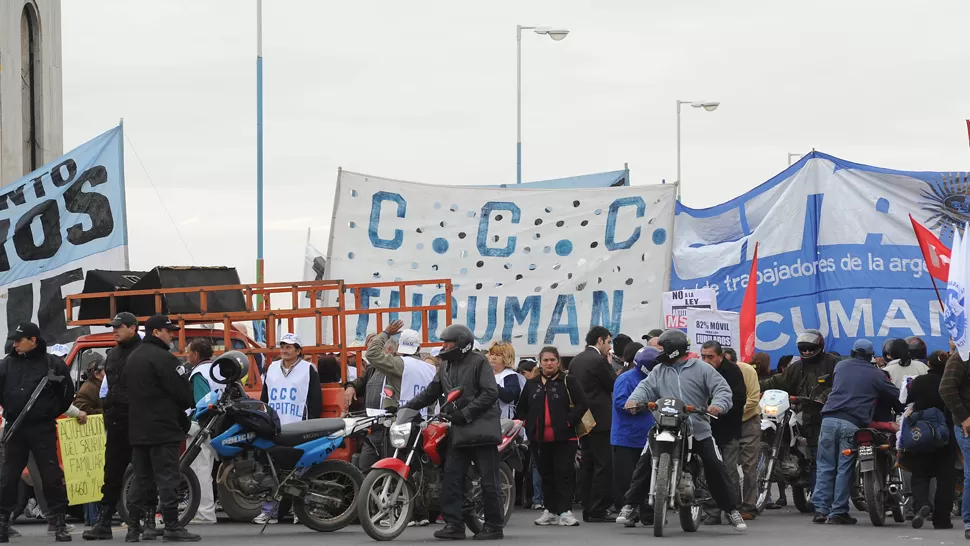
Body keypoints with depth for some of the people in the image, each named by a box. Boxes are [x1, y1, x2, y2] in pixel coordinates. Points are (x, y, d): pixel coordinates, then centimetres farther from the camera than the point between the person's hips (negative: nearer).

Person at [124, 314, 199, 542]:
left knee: (141, 478, 11)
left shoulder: (132, 358, 16)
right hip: (163, 429, -9)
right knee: (168, 478, -8)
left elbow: (126, 389, 19)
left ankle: (134, 527, 10)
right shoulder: (163, 358, -13)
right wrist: (186, 406, 7)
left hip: (138, 430, 9)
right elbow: (182, 393, -14)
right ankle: (172, 527, -10)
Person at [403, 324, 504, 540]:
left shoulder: (479, 362, -5)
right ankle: (454, 525, 1)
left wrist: (466, 413, -17)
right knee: (451, 478, 0)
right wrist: (407, 407, 5)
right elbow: (431, 393, 16)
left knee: (489, 481, -3)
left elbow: (490, 393, -13)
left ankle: (494, 526, 3)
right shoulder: (445, 367, 16)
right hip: (459, 431, 7)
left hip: (481, 428, -7)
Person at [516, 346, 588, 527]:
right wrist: (527, 424, 5)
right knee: (546, 475, 9)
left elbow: (582, 404, -5)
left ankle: (565, 511, -7)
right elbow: (521, 409, 20)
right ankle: (550, 511, 16)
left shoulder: (567, 382, 0)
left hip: (563, 437, -4)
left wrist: (570, 421, -13)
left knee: (564, 474, -6)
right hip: (539, 439, 4)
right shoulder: (531, 384, 12)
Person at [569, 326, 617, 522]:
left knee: (587, 465, 10)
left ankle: (588, 509, 10)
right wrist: (610, 364, 3)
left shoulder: (576, 360, 13)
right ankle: (598, 510, -10)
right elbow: (614, 385, -8)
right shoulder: (599, 360, -13)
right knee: (603, 465, -7)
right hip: (599, 419, -9)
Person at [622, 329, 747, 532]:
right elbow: (646, 387, 2)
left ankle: (731, 510, 5)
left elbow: (722, 389, -6)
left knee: (716, 468, -6)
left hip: (699, 431, -3)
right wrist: (635, 399, -21)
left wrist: (719, 404, -28)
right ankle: (631, 504, 3)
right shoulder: (659, 371, 13)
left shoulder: (702, 369, 1)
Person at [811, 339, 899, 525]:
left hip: (830, 418, 3)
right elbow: (896, 395, 11)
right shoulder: (876, 375, 7)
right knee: (845, 468, 1)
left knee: (825, 466, 7)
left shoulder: (840, 366, 17)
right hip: (853, 424, -3)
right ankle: (838, 512, 1)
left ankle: (821, 509, 2)